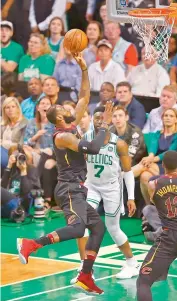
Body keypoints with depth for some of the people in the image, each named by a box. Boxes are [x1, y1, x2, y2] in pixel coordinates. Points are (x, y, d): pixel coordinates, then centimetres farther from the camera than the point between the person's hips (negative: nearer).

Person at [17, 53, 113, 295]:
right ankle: (31, 245, -31)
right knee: (77, 228, -28)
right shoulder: (62, 136, -14)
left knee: (98, 227, 10)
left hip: (76, 190, 10)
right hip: (69, 189, -10)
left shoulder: (72, 128, 12)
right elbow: (93, 148, -23)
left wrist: (84, 69, 8)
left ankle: (85, 277, 8)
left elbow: (85, 97, 15)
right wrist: (105, 126, -12)